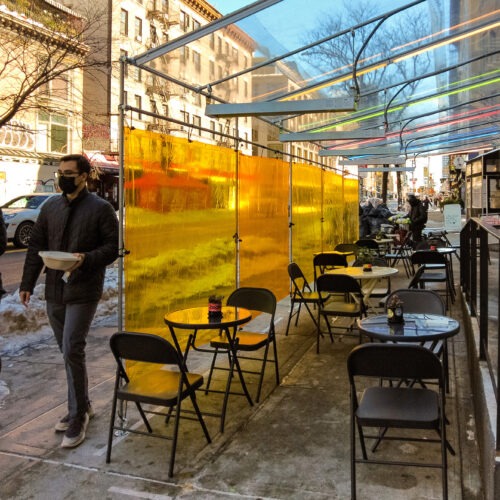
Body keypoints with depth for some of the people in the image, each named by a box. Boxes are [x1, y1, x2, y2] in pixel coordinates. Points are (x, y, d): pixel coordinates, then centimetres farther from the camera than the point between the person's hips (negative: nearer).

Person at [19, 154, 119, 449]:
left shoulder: (101, 208, -5)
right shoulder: (50, 207, 11)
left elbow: (114, 246, -6)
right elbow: (36, 246, 13)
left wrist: (87, 259, -22)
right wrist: (27, 283, 9)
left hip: (83, 292, -6)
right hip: (54, 291, 6)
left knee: (72, 351, -10)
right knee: (69, 352, 13)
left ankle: (77, 416, 5)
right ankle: (82, 407, 28)